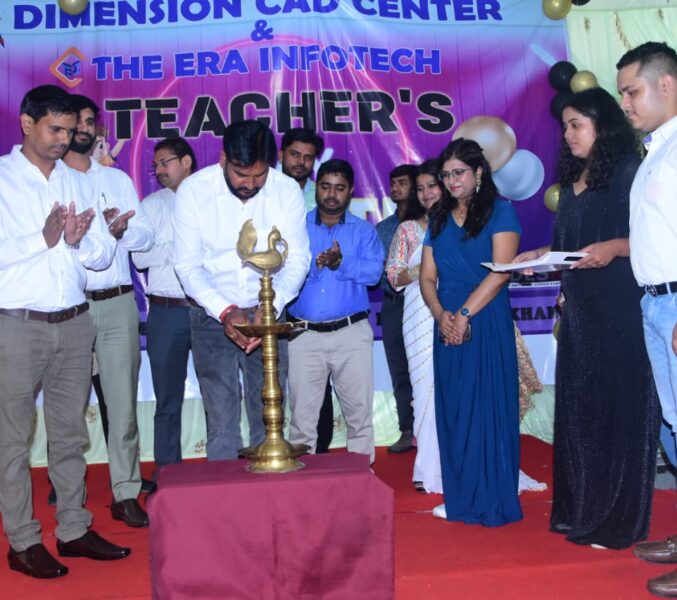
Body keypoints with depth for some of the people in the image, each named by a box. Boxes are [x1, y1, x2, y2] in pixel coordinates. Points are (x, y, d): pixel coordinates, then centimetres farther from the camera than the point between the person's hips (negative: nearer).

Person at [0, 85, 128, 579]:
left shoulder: (77, 182, 11)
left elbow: (105, 254, 7)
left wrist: (78, 240, -12)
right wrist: (44, 238, -20)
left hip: (74, 321, 5)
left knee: (70, 431, 12)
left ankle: (74, 529, 23)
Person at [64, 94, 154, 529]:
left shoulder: (118, 179, 15)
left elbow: (145, 236, 9)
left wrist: (121, 229, -12)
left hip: (116, 303, 2)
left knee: (123, 402, 2)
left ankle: (126, 493, 9)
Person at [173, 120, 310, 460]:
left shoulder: (287, 191, -8)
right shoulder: (193, 190, -11)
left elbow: (297, 260, -6)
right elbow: (187, 265, -10)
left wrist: (270, 308, -22)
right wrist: (225, 312, -23)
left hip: (268, 314, 1)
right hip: (212, 316, -1)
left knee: (269, 416, 6)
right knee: (221, 418, 1)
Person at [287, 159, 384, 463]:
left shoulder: (363, 230, 8)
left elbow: (374, 271, -8)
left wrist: (342, 263, -21)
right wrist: (316, 263, -19)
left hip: (351, 332, 0)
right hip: (304, 334, 0)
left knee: (359, 411, 5)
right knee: (302, 416, 6)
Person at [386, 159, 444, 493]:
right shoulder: (408, 228, 13)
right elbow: (394, 276, 9)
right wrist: (420, 270, -9)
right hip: (422, 317, 0)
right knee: (428, 387, -3)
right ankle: (431, 470, 6)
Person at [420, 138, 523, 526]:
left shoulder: (500, 211, 0)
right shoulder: (439, 219, 16)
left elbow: (501, 271, -11)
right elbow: (428, 277, 11)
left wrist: (464, 314, -15)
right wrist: (440, 313, -8)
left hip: (487, 324, -5)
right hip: (448, 326, 5)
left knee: (488, 408, -3)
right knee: (453, 411, 7)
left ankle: (493, 501, 6)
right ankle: (460, 498, 15)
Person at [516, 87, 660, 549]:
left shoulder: (629, 171, -5)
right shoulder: (573, 182, 18)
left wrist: (615, 247, -26)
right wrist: (541, 255, 4)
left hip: (621, 311, -8)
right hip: (579, 311, 8)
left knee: (620, 407, -3)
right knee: (579, 408, 10)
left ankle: (619, 520, 7)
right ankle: (582, 511, 21)